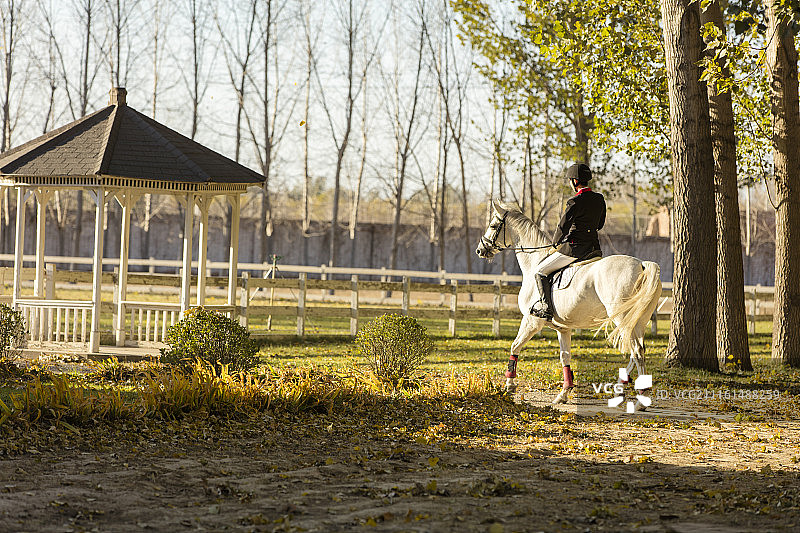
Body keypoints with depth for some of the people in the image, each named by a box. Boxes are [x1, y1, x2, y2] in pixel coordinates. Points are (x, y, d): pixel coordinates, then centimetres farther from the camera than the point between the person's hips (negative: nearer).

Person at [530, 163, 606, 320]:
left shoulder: (575, 202, -18)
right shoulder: (599, 199, 6)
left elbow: (562, 227, -15)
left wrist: (556, 242, 3)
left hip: (574, 247, -7)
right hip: (594, 246, 7)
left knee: (540, 271, 4)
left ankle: (546, 308, -4)